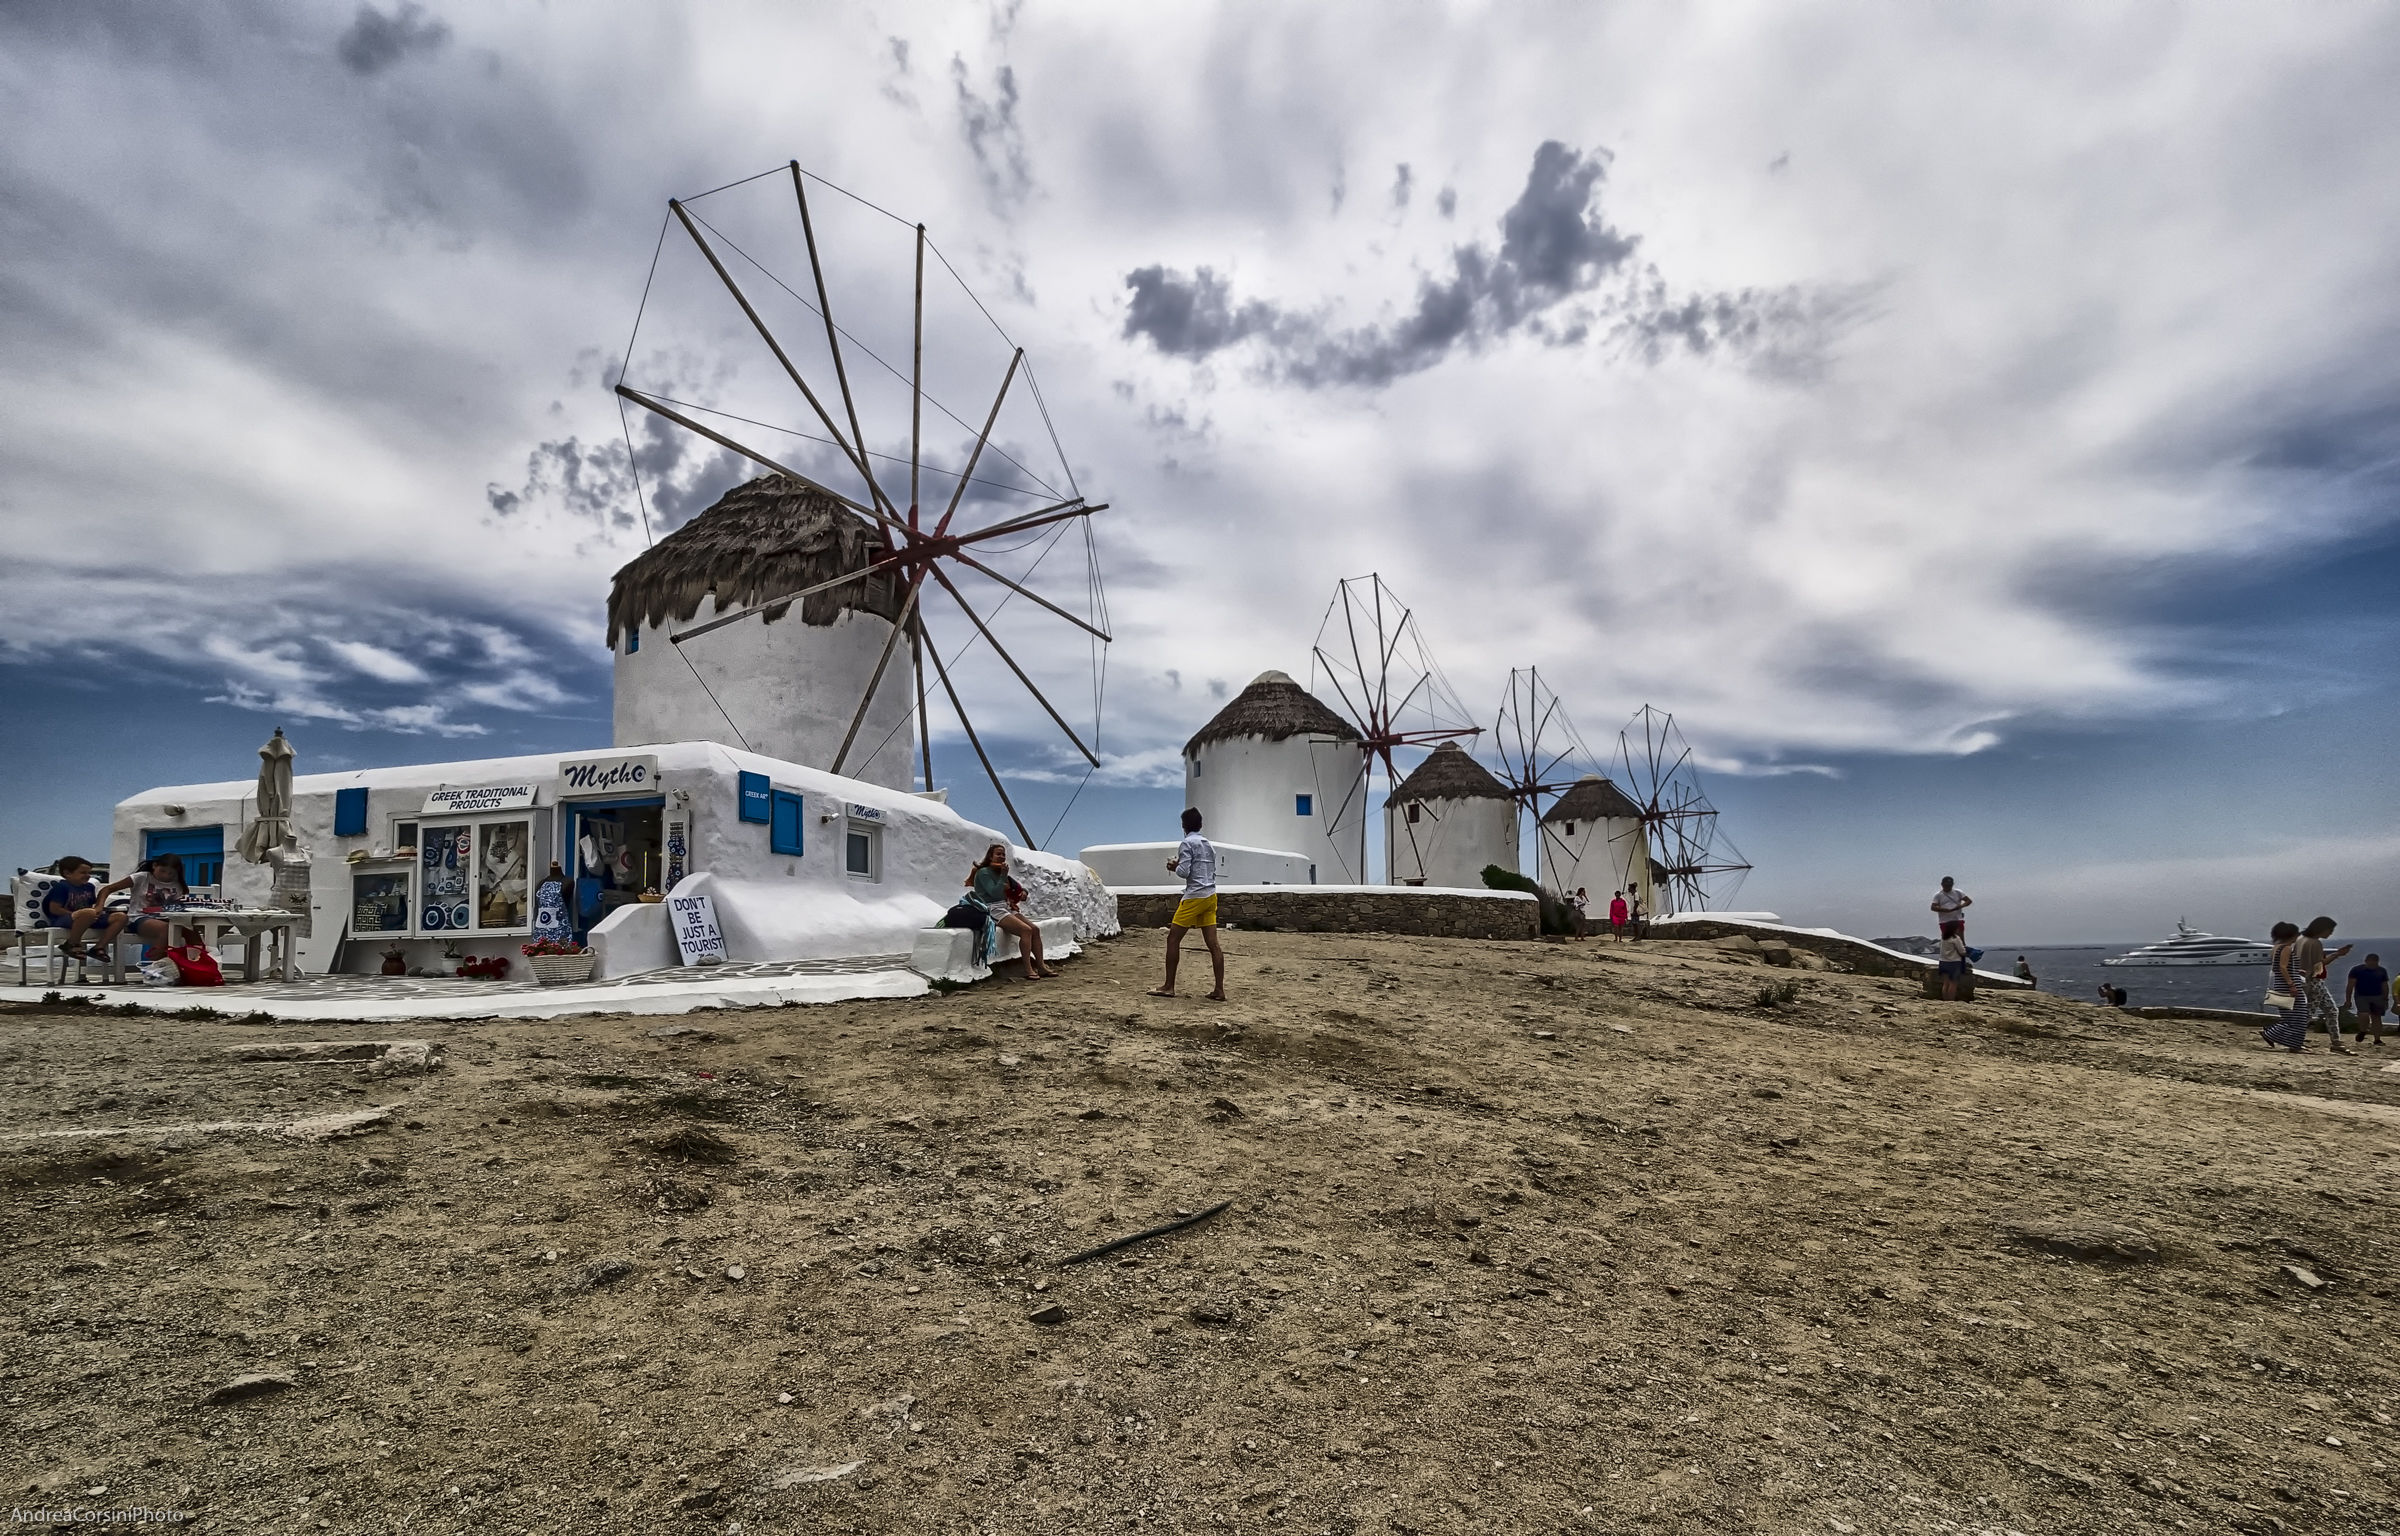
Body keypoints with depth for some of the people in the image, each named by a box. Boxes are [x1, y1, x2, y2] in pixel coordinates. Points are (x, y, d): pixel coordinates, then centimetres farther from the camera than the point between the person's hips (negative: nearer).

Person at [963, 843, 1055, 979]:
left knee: (1035, 929, -8)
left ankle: (1041, 967, -8)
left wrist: (1023, 892, 8)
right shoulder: (983, 873, -5)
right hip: (994, 910, -9)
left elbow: (1018, 887, 30)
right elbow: (995, 893, -18)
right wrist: (1003, 876, -17)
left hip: (1007, 908, 9)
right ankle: (1028, 970, -25)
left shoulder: (1001, 872, 19)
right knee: (1026, 930, -25)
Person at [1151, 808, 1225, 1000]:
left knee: (1173, 938, 2)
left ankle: (1169, 987, 3)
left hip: (1195, 896, -7)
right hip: (1211, 895, 7)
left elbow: (1184, 872, -15)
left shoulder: (1187, 843, -7)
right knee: (1213, 943, 3)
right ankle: (1219, 990, -1)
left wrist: (1174, 867, 7)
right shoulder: (1209, 845, 16)